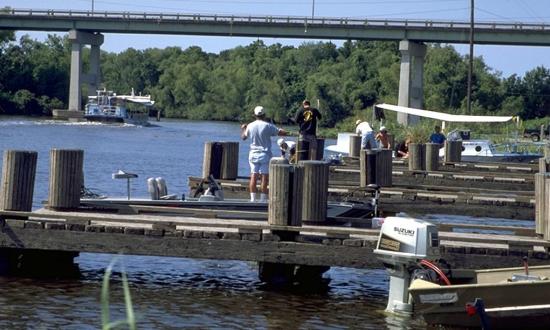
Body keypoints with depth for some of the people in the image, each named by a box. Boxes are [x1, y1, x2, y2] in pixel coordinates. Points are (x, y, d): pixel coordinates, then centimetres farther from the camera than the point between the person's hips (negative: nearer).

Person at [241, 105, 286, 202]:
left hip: (253, 154, 4)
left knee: (253, 177, 4)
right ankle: (263, 199, -2)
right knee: (264, 178, -1)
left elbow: (243, 137, 18)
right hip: (265, 154, -4)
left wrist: (243, 128, 38)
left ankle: (253, 199, 2)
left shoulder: (250, 126, 2)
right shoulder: (268, 126, -9)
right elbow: (283, 133, -8)